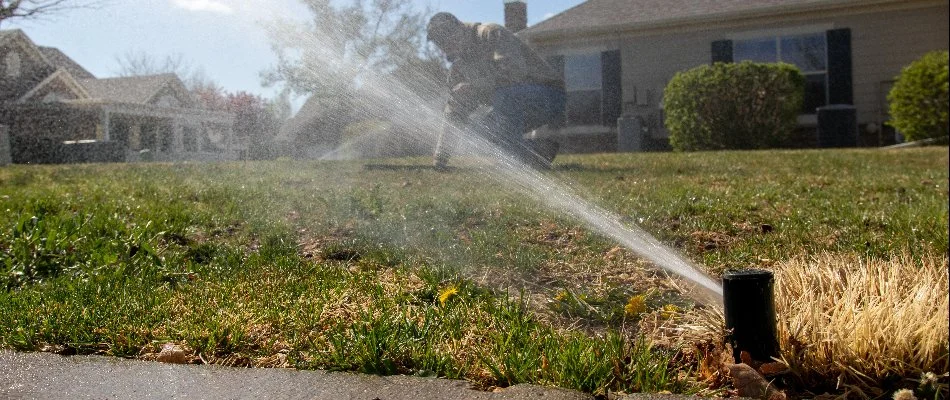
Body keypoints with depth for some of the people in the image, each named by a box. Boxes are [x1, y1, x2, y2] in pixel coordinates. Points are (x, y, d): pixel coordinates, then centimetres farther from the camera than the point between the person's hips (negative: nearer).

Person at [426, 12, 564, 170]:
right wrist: (440, 157, 4)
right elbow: (453, 117, 11)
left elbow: (515, 70, -31)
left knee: (503, 95, -33)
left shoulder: (491, 34, -13)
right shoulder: (458, 69, 11)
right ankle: (543, 149, -1)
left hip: (549, 95, -8)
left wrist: (474, 86, -29)